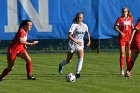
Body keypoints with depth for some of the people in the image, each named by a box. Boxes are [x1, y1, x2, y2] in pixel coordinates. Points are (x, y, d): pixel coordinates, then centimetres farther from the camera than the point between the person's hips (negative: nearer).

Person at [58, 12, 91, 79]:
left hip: (80, 44, 3)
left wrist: (89, 41, 14)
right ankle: (61, 65, 46)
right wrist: (76, 41, -34)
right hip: (72, 44, -3)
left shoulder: (85, 26, 3)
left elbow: (87, 33, 25)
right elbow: (69, 36, -22)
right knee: (68, 61, 12)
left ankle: (77, 73, -29)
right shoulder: (74, 25, -14)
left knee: (81, 58, -23)